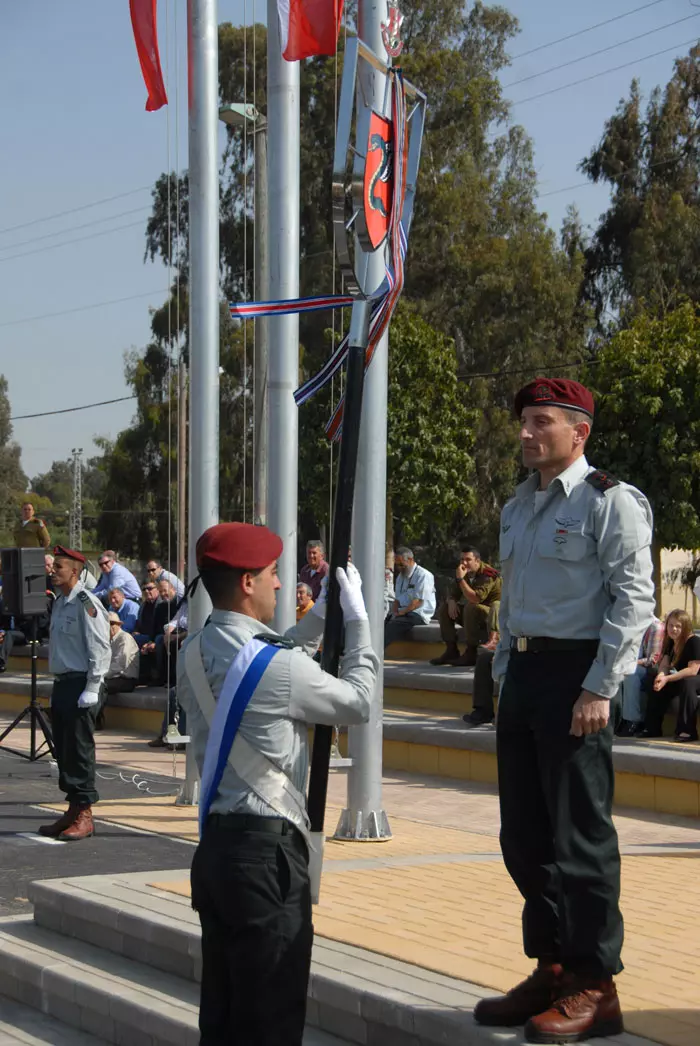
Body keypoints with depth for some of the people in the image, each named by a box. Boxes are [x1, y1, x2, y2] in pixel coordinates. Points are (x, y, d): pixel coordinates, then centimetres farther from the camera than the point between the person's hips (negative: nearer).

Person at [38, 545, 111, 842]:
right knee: (63, 749, 11)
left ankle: (84, 815, 1)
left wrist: (91, 689, -18)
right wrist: (59, 683, 18)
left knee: (79, 749, -6)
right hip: (62, 684, 9)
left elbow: (101, 648, -16)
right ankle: (73, 809, 20)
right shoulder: (60, 603, 15)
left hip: (81, 686, -9)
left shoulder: (86, 603, -13)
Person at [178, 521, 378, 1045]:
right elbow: (358, 702, -2)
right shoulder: (276, 666, -18)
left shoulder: (195, 654, 5)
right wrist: (357, 616, 6)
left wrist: (322, 613, 20)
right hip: (268, 848, -8)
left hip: (215, 840, 8)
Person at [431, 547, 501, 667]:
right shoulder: (465, 573, 2)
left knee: (471, 608, -35)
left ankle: (471, 653, -28)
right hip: (476, 616, 8)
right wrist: (451, 602, -16)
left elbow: (475, 599, -33)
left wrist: (460, 579, -34)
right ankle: (451, 651, -5)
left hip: (494, 616, -8)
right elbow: (453, 594, 9)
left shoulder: (488, 575, -22)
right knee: (444, 608, -2)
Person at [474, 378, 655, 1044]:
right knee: (525, 833, 11)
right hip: (523, 672, 8)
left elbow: (634, 600, -13)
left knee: (579, 834, -5)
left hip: (574, 677, -8)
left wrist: (599, 690, -18)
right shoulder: (517, 509, 17)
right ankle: (551, 969, 21)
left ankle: (594, 988, 3)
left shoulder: (608, 501, -8)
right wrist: (505, 679, 16)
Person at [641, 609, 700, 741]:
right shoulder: (671, 642, 4)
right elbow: (664, 664, -1)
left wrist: (667, 679, -30)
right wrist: (661, 675, -26)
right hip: (682, 679, 9)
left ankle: (687, 730, -37)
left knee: (688, 682, -37)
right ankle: (652, 728, 0)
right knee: (658, 685, -3)